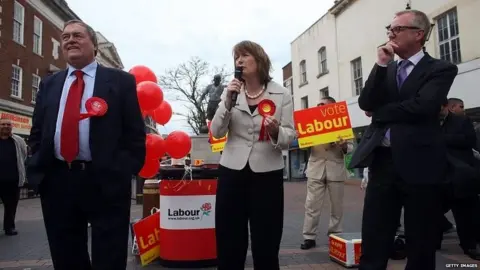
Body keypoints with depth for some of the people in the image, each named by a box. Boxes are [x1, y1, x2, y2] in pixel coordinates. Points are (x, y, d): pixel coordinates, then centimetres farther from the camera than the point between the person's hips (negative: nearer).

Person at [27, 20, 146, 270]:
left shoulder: (120, 81, 3)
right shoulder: (49, 84, 17)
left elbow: (135, 132, -2)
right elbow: (37, 132, 16)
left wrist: (125, 171, -9)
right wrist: (39, 167, 3)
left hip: (106, 181, -4)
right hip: (56, 181, 5)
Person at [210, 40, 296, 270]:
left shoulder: (282, 95, 2)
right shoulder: (231, 92, 9)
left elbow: (290, 137, -2)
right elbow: (216, 132, -1)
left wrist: (276, 131, -23)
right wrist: (228, 102, -13)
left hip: (267, 174, -2)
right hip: (232, 173, 2)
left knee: (265, 247, 5)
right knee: (228, 245, 7)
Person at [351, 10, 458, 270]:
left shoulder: (441, 69, 1)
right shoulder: (384, 70, 15)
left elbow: (422, 106, -16)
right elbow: (366, 103, 0)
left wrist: (380, 112, -3)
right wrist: (381, 64, -6)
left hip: (419, 164, -3)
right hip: (382, 161, 4)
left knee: (421, 243, 10)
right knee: (373, 239, 6)